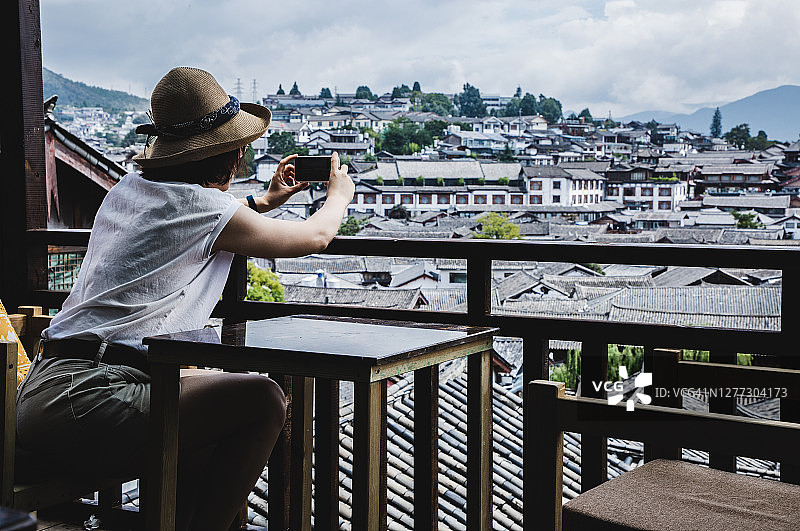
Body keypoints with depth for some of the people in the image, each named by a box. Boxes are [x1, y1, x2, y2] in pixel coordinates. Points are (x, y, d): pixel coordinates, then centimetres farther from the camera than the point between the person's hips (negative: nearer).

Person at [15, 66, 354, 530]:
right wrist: (340, 193, 26)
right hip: (86, 405, -10)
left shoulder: (129, 189, 16)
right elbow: (316, 236, 6)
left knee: (213, 387, 24)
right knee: (265, 400, -10)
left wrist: (265, 201, 45)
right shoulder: (203, 205, -8)